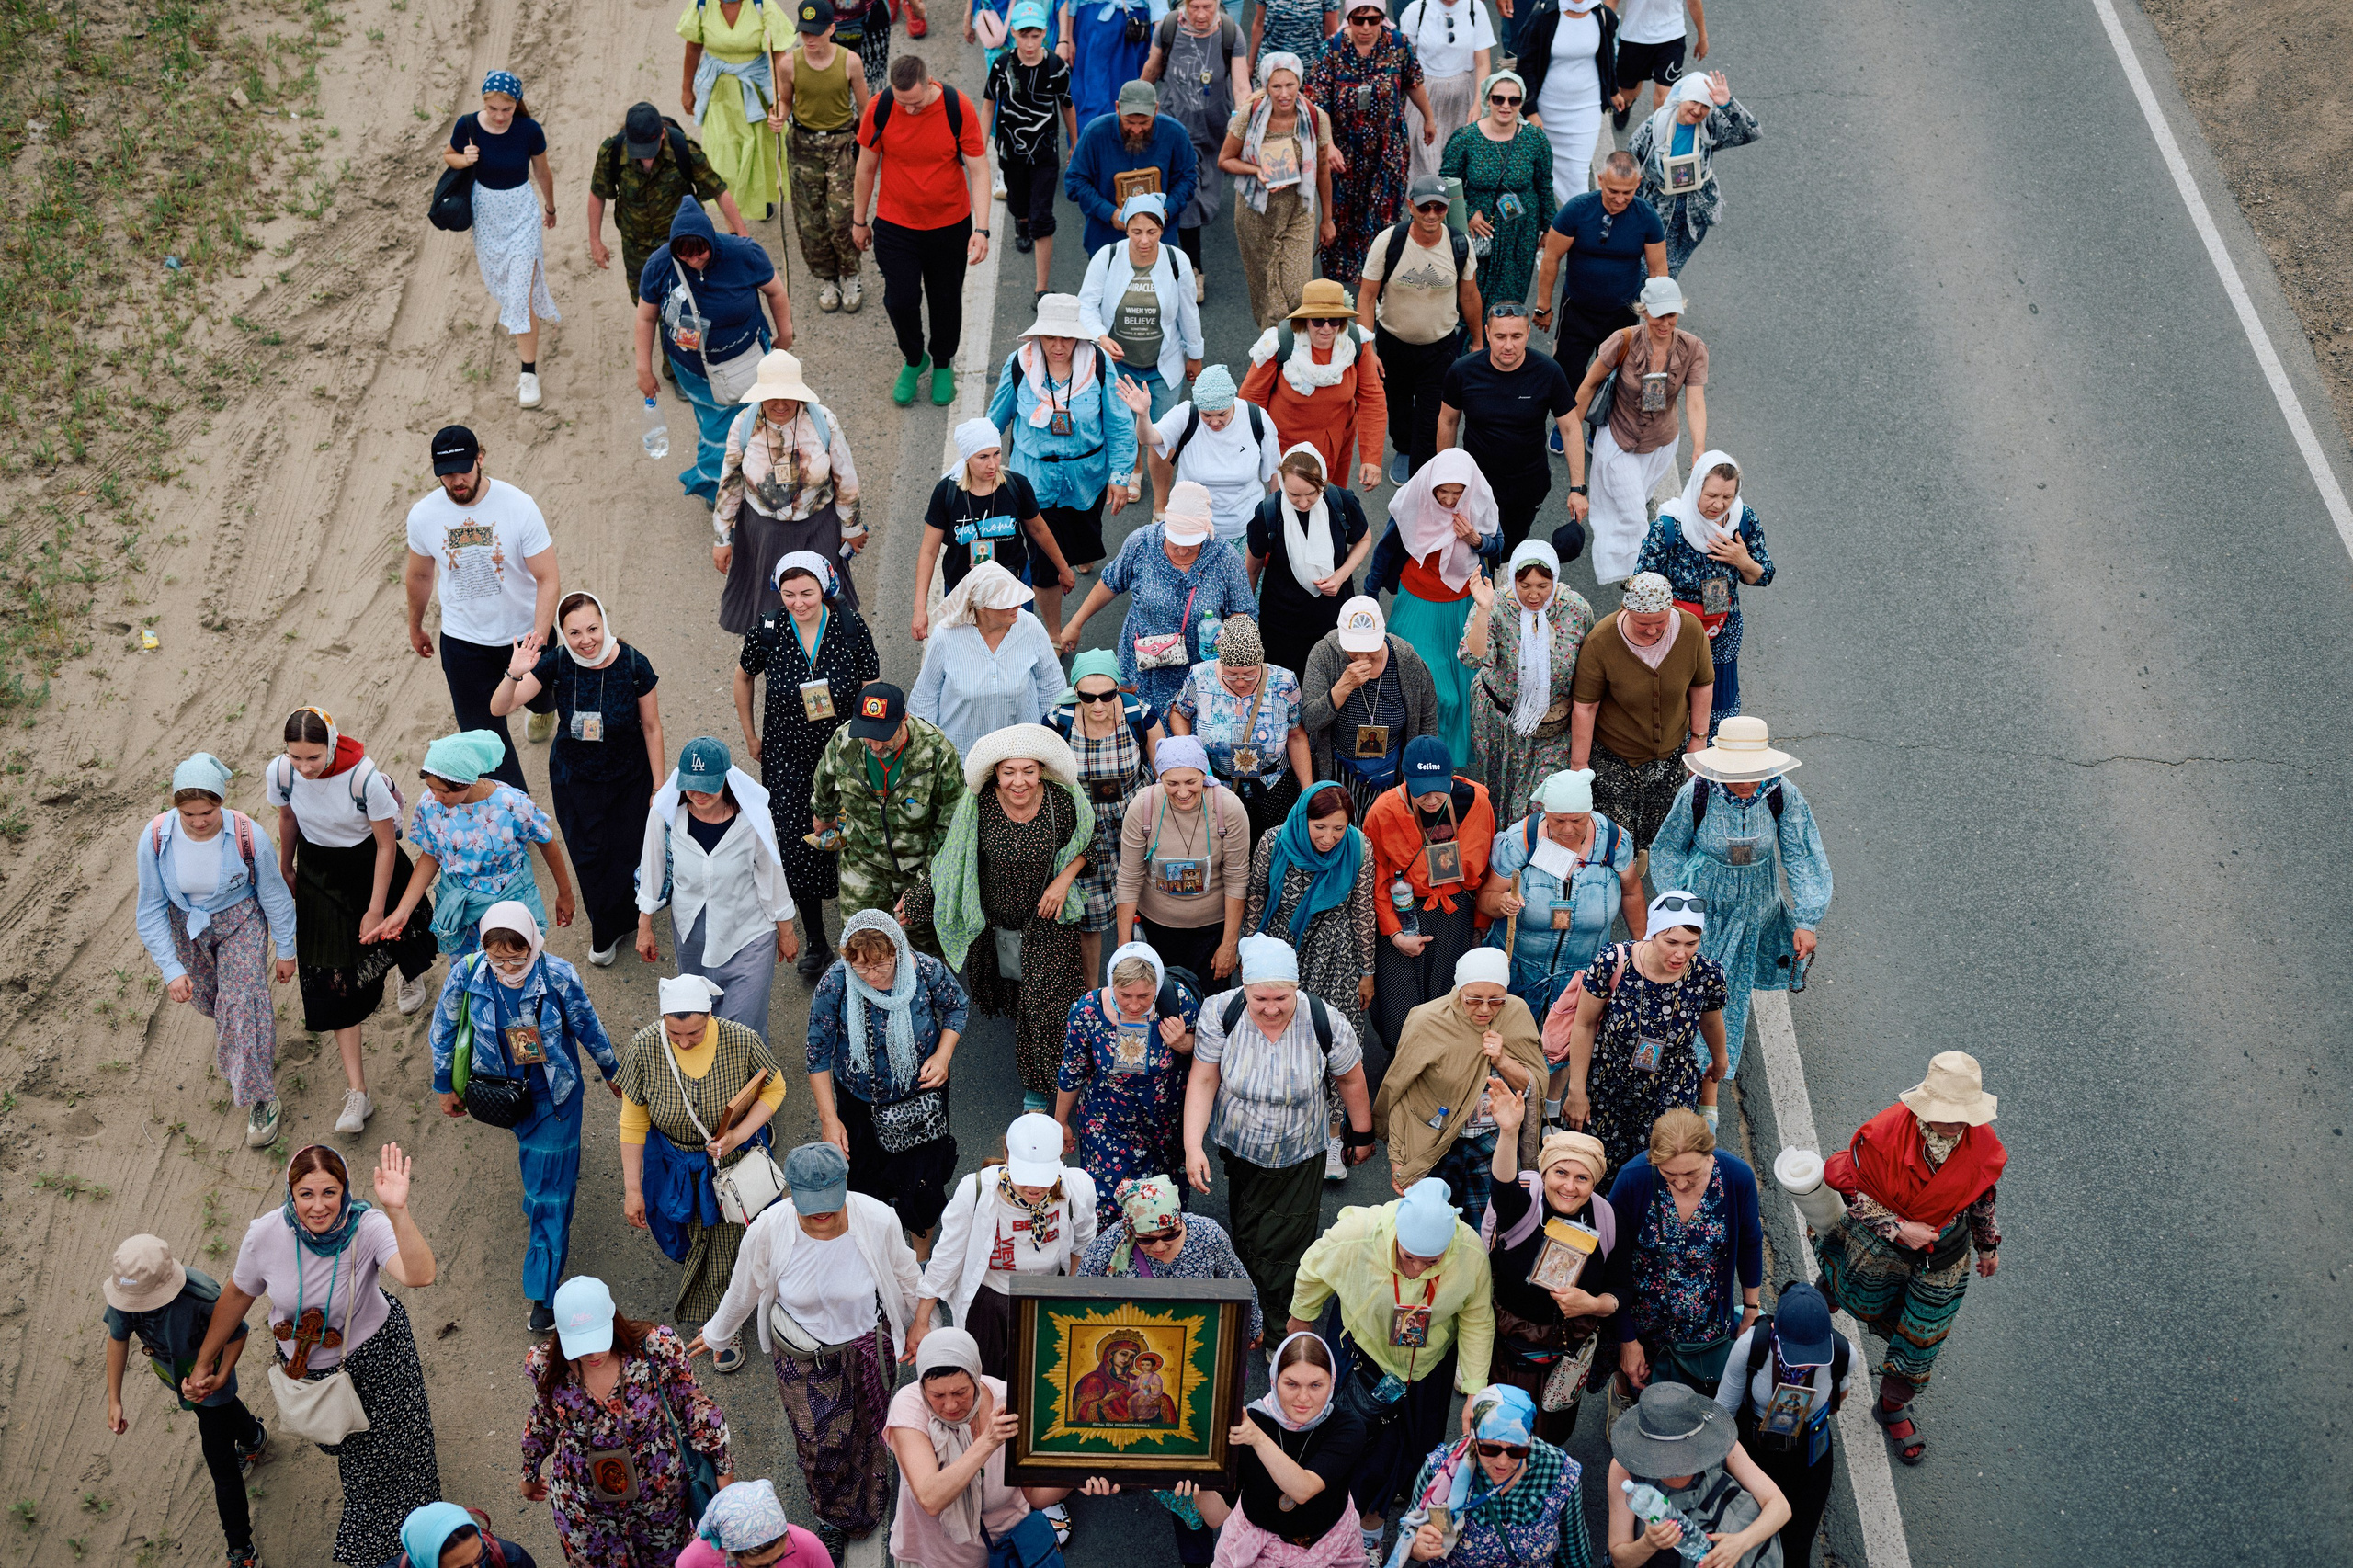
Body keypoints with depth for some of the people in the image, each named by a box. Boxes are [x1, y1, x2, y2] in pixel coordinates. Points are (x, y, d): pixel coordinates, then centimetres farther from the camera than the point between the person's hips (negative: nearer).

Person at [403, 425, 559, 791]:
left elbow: (547, 579, -22)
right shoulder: (423, 515, -13)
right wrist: (415, 627, 19)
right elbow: (419, 575, 6)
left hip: (524, 628, -1)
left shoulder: (519, 506, -22)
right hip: (463, 640, 1)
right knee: (483, 732, 4)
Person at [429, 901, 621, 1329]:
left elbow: (588, 1027, -8)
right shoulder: (467, 974, -22)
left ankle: (543, 1290, 12)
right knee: (531, 1152, 27)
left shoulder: (558, 975, -25)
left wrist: (612, 1073, 7)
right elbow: (443, 1029, -4)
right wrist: (446, 1087, 6)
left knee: (549, 1187, 1)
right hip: (500, 1089, 2)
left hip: (553, 1093, -2)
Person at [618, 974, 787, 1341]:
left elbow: (774, 1089, -8)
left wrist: (739, 1135, -24)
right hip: (674, 1166, 1)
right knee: (684, 1241, 23)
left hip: (731, 1161, -1)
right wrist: (632, 1188, -8)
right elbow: (633, 1120, -12)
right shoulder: (644, 1048, -24)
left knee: (726, 1250, 10)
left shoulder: (741, 1042, -27)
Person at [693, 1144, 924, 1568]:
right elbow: (743, 1290, -5)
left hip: (867, 1348, 1)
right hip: (802, 1357, -1)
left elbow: (907, 1278, -5)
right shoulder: (768, 1230, -27)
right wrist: (717, 1333, 12)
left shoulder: (878, 1220, -27)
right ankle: (833, 1515, 41)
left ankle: (864, 1523, 49)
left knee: (866, 1437, 20)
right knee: (819, 1445, 7)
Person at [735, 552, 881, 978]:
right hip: (787, 754, 0)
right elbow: (744, 677, 8)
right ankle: (815, 942, 13)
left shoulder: (851, 627, -14)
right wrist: (750, 734, 12)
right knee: (796, 843, -2)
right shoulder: (767, 632, -12)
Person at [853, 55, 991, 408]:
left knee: (946, 300, 13)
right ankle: (914, 360, 30)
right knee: (900, 299, 0)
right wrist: (859, 220, 7)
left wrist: (981, 229, -21)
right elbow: (866, 166, -1)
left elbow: (979, 169, -13)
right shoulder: (879, 107, -14)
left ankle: (943, 364, 39)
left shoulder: (959, 108, -18)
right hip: (895, 225, 1)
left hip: (950, 225, 0)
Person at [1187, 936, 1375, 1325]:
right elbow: (1203, 1080, -16)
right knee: (1245, 1237, 18)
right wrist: (1193, 1146, -23)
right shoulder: (1221, 1013, -22)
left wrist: (1362, 1134, 8)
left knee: (1285, 1249, 1)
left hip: (1299, 1156, -1)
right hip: (1238, 1148, 1)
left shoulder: (1324, 1022, -23)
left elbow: (1351, 1080, -5)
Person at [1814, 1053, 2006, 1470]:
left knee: (1923, 1333, 12)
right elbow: (1851, 1189, -20)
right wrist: (1899, 1229, -27)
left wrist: (1988, 1244, 12)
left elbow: (1981, 1195, -2)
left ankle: (1894, 1405, 39)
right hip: (1880, 1244, -2)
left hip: (1943, 1252, 2)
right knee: (1867, 1309, 24)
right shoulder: (1885, 1133, -33)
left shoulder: (1981, 1142, -23)